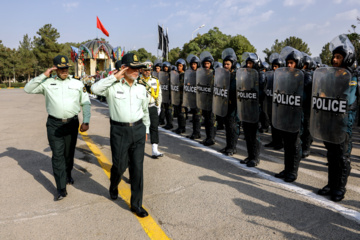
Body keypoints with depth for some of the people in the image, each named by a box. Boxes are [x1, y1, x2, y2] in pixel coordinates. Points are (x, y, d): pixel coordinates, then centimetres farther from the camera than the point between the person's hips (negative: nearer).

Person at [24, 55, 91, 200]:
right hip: (54, 124, -1)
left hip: (72, 123, 1)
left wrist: (86, 121, -2)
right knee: (57, 155, -4)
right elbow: (28, 89, 3)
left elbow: (86, 103, 7)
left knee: (69, 153, 14)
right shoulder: (47, 83, 6)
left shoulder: (77, 84, 6)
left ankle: (68, 176, 38)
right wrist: (43, 76, -4)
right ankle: (61, 188, -1)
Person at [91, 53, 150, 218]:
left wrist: (146, 129, 21)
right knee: (119, 165, 7)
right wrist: (114, 77, -17)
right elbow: (95, 88, -24)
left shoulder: (141, 89, 8)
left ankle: (136, 204, 18)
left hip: (138, 130, 3)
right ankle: (113, 187, 45)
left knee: (137, 167, 5)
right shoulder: (113, 86, -5)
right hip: (119, 130, -3)